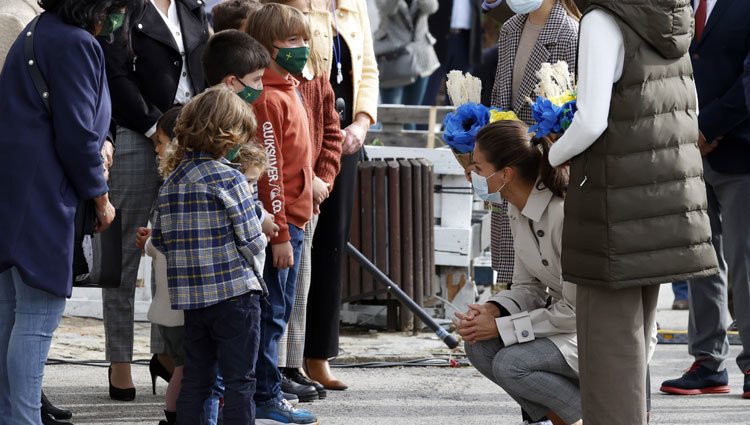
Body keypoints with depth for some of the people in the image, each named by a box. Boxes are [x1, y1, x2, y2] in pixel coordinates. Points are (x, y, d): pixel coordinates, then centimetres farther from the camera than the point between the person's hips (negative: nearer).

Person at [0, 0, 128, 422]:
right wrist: (100, 197, -3)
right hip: (41, 196, -10)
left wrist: (95, 144, 11)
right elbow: (76, 135, -16)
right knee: (39, 316, -7)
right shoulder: (77, 45, -15)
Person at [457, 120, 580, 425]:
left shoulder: (565, 214, -27)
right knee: (480, 347, -9)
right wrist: (492, 311, -12)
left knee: (511, 364, -25)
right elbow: (529, 288, 9)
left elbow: (574, 311, -24)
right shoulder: (517, 211, 1)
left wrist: (501, 327, -19)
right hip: (568, 321, 9)